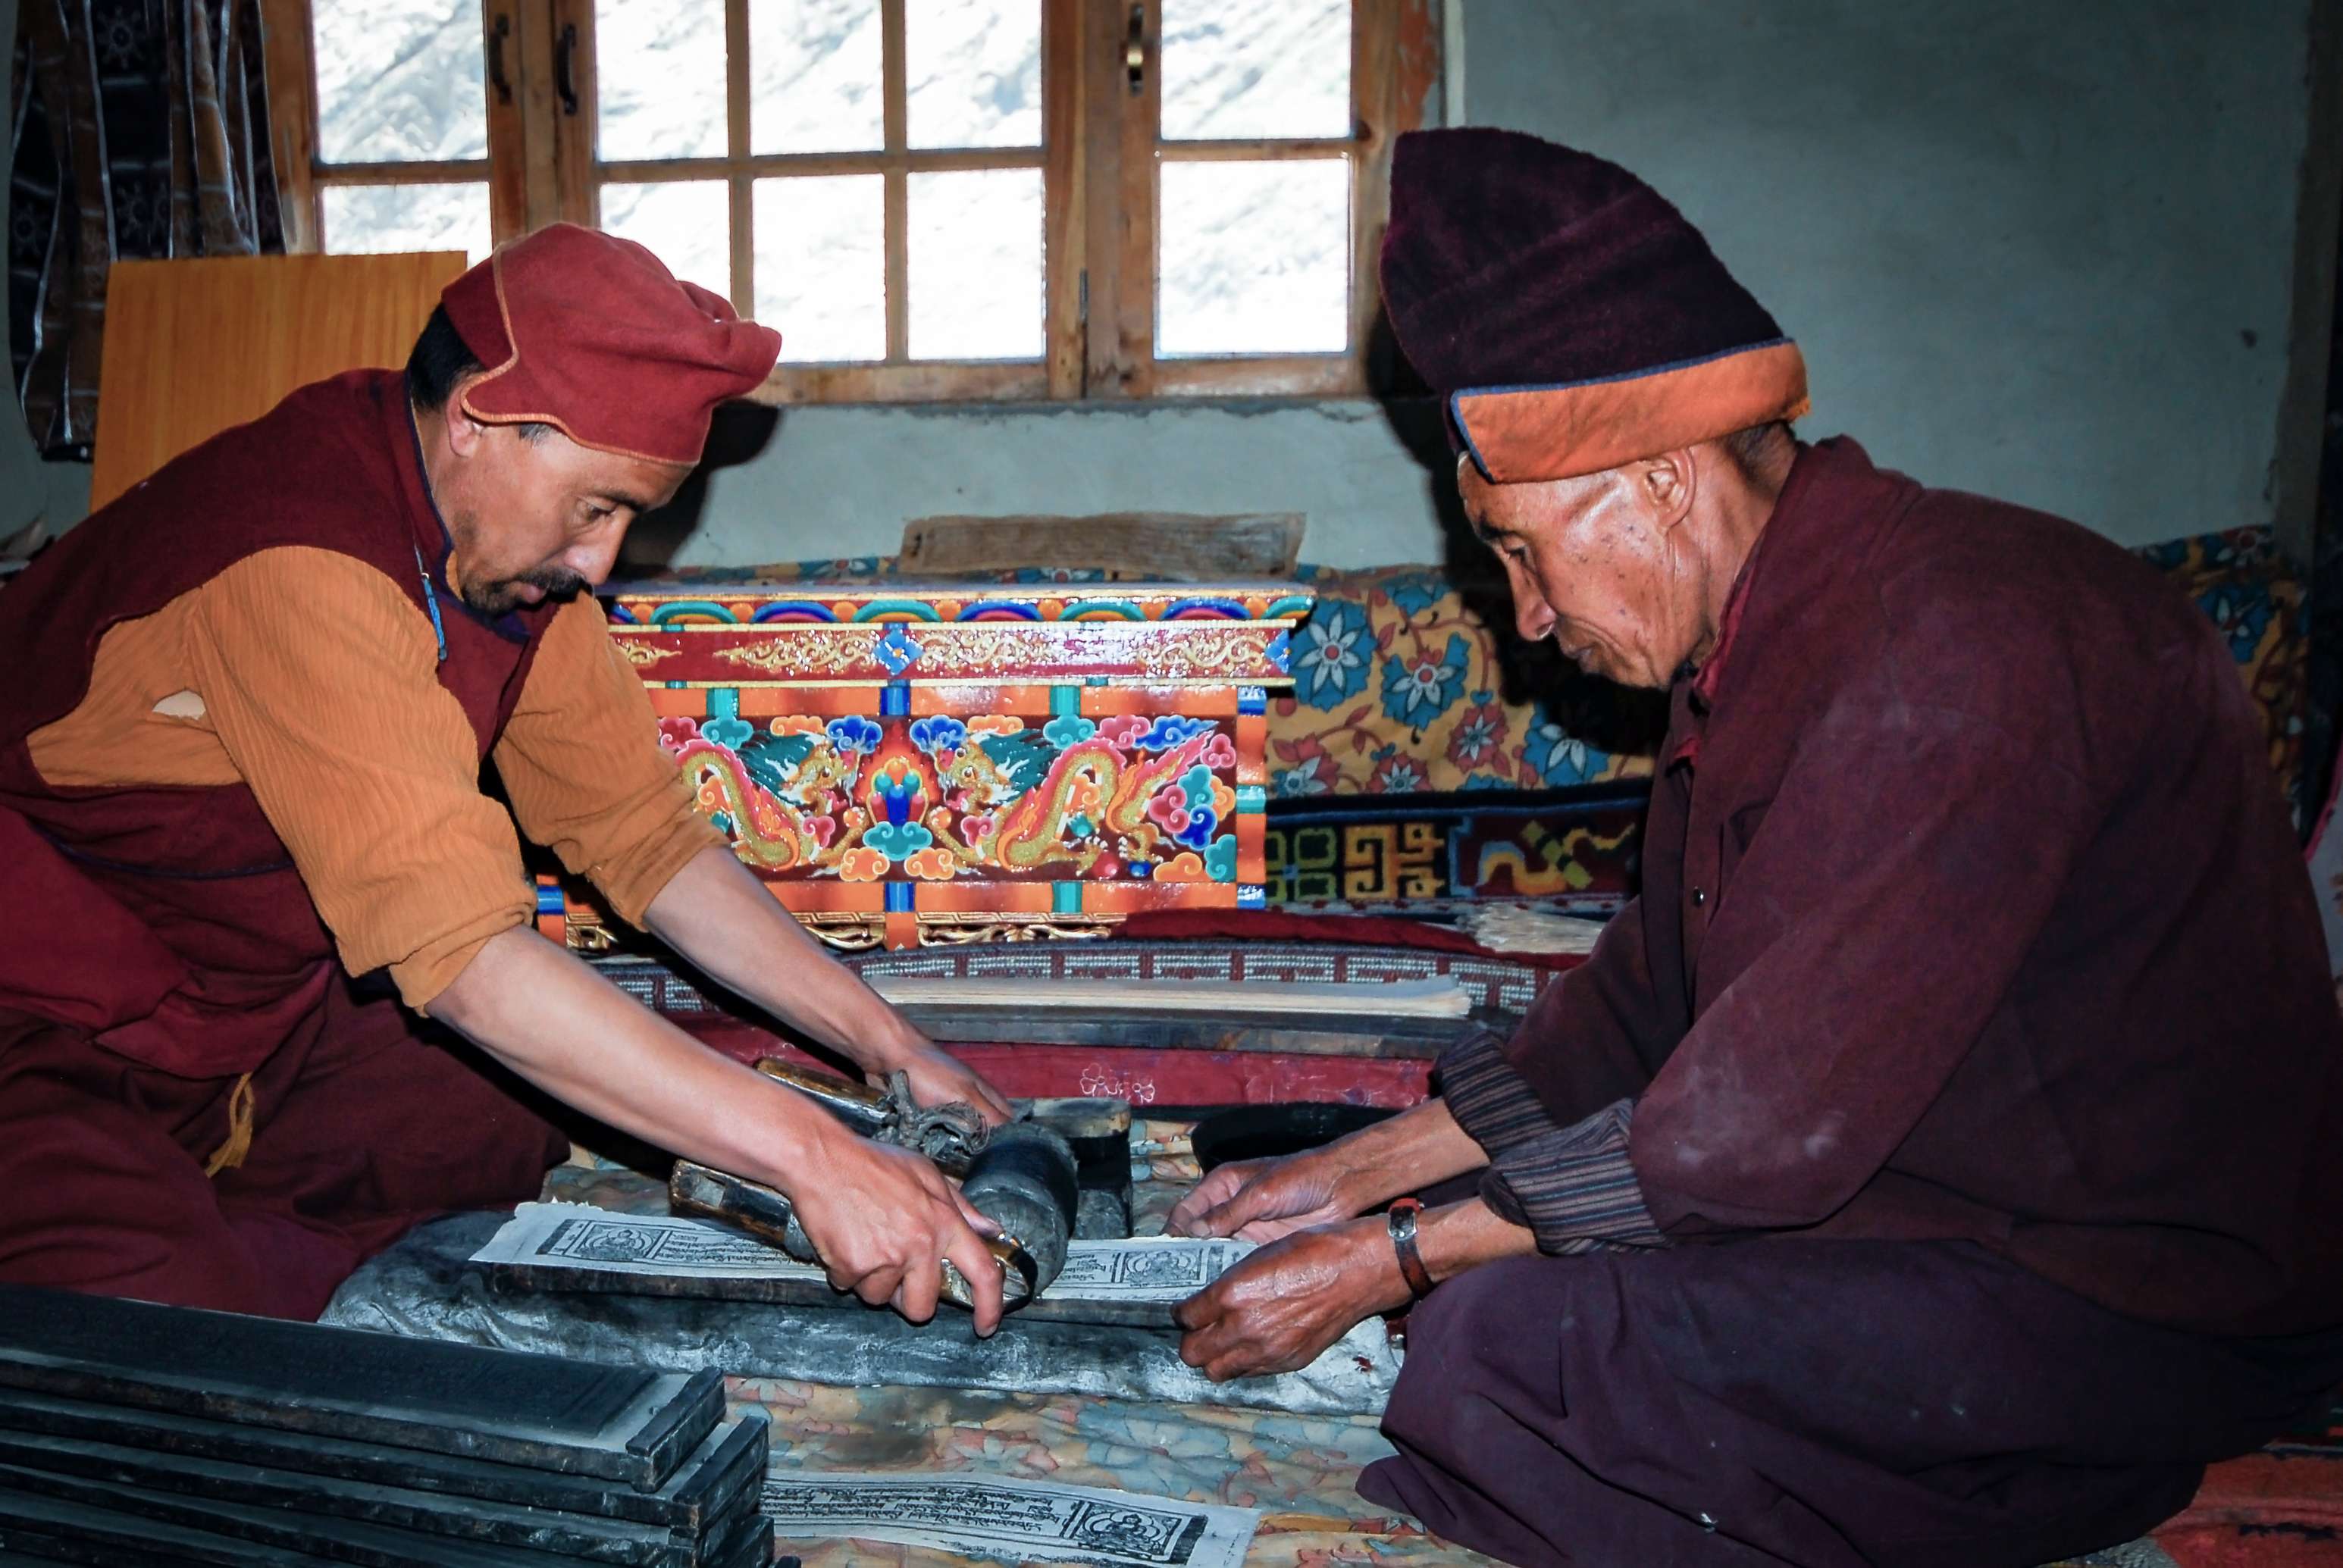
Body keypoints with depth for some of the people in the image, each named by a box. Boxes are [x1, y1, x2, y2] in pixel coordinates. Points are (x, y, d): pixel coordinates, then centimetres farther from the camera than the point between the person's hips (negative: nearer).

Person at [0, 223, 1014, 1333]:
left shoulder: (516, 547, -4)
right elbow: (462, 956, -38)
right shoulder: (303, 564, -32)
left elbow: (642, 836, -1)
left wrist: (888, 1046, -9)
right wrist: (807, 1155, -39)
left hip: (265, 1011, 9)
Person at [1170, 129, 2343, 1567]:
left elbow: (1759, 1139, -27)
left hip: (2141, 1303, -9)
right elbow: (1640, 1004, 11)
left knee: (1508, 1340, -24)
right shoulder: (1759, 643, 4)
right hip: (1919, 1193, 9)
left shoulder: (1957, 648, -28)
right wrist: (1350, 1178, 7)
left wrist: (1382, 1261, -16)